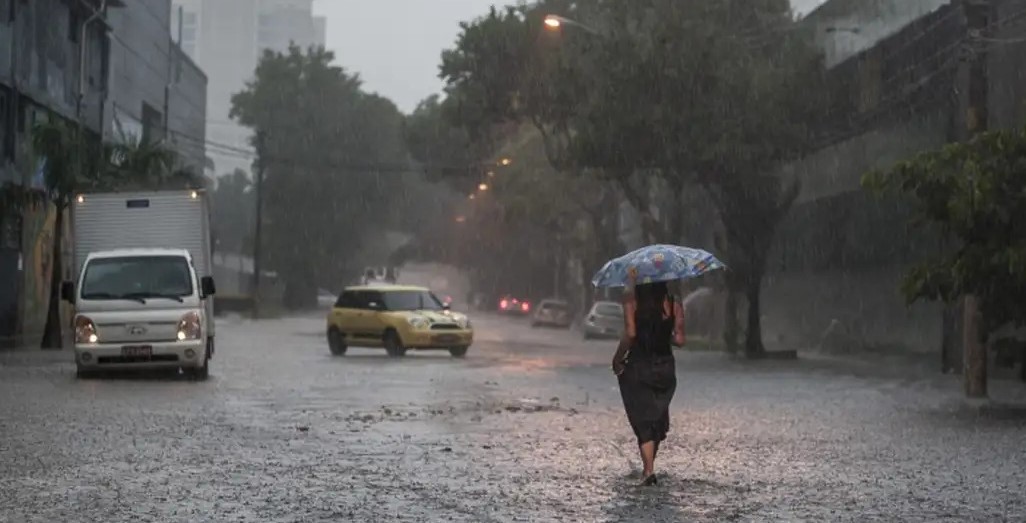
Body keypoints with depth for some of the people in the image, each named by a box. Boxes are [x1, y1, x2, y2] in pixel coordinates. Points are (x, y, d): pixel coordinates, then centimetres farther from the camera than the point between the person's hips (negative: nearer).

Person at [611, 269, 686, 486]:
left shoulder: (632, 301, -8)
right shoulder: (674, 304, -1)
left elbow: (630, 333, -16)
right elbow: (679, 340, -4)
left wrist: (617, 358, -4)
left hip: (638, 366, -3)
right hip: (665, 367, 3)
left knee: (643, 421, 1)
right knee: (658, 418, 17)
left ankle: (649, 470, -10)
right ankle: (648, 466, 27)